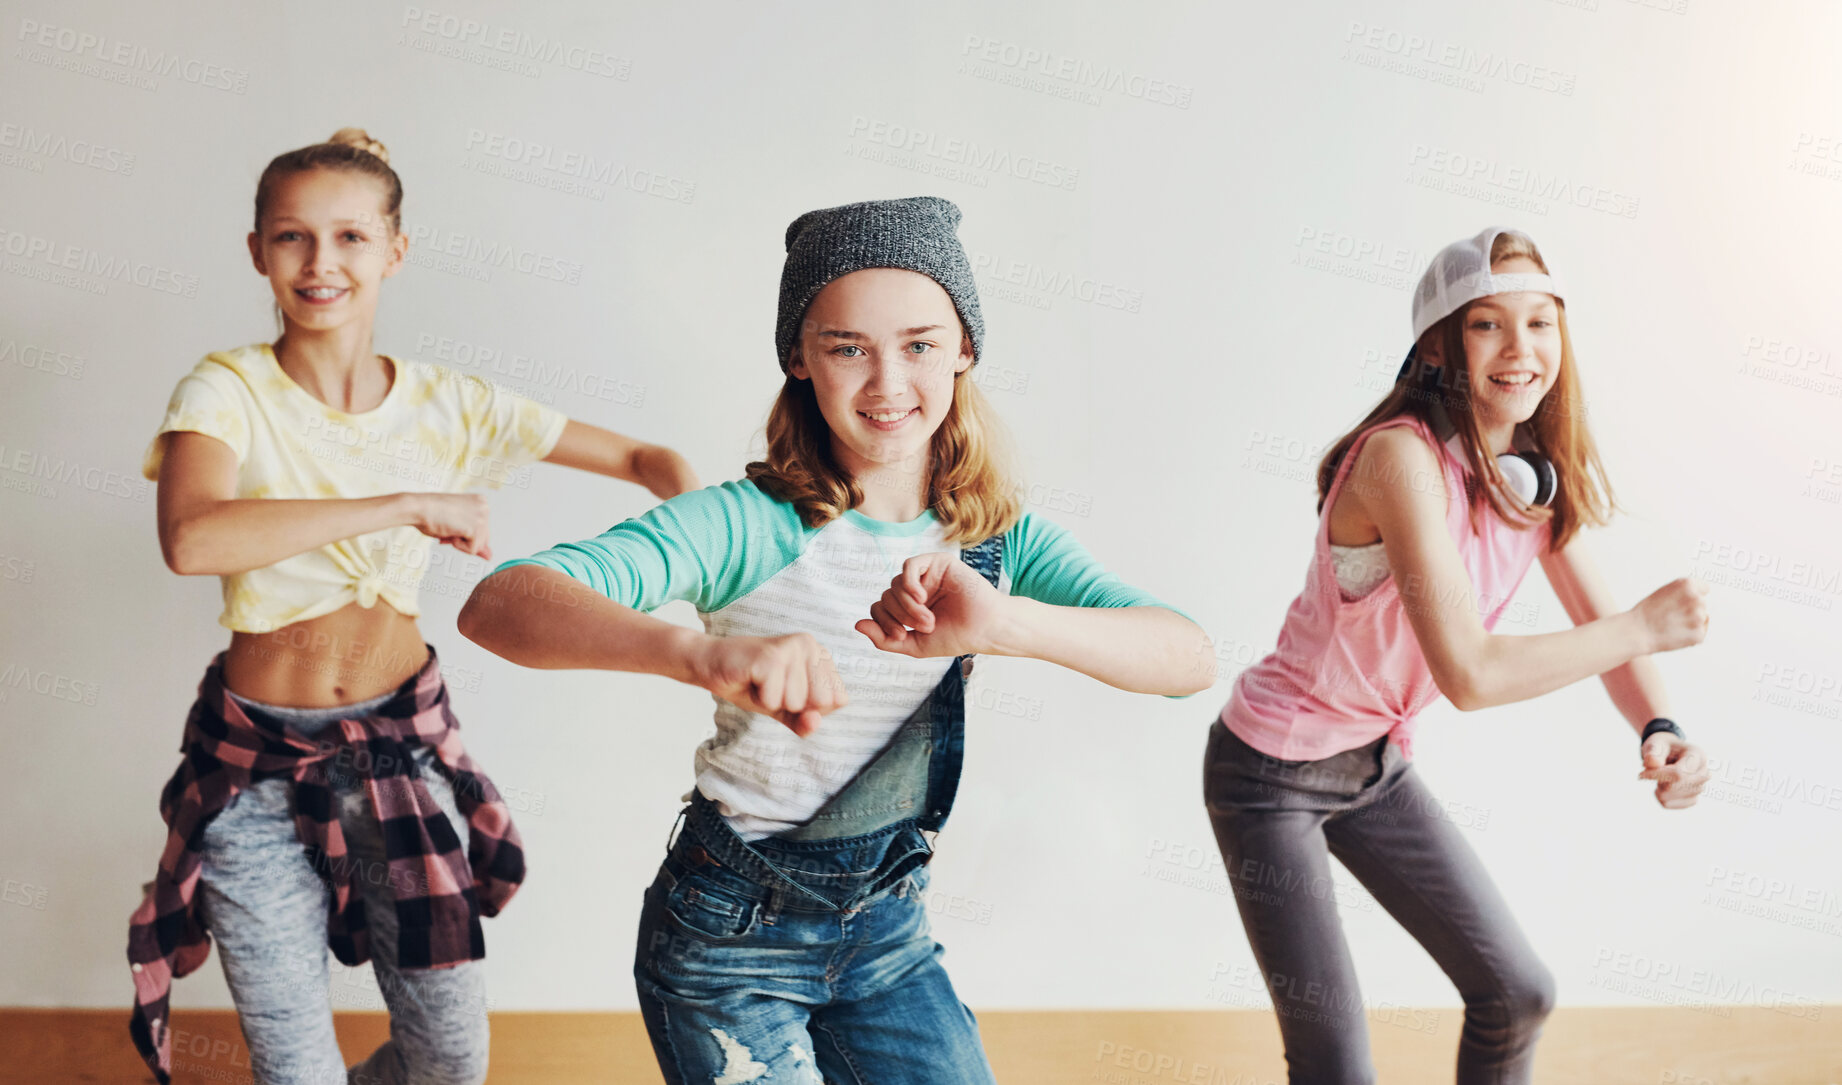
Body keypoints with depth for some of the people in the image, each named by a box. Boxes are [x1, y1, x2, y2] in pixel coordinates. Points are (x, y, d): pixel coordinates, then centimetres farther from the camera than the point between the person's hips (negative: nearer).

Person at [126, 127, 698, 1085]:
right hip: (260, 759, -3)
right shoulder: (228, 392, -11)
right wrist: (409, 506, -30)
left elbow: (645, 461, 2)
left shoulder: (446, 406, -3)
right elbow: (191, 539, -32)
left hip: (403, 738, 3)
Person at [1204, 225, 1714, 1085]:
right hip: (1272, 769, -8)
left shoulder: (1536, 471, -2)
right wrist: (1647, 627, -24)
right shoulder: (1404, 456, -28)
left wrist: (1657, 730, -20)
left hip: (1380, 765, 8)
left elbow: (1598, 616, 1)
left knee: (1518, 994, 12)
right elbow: (1469, 674, -34)